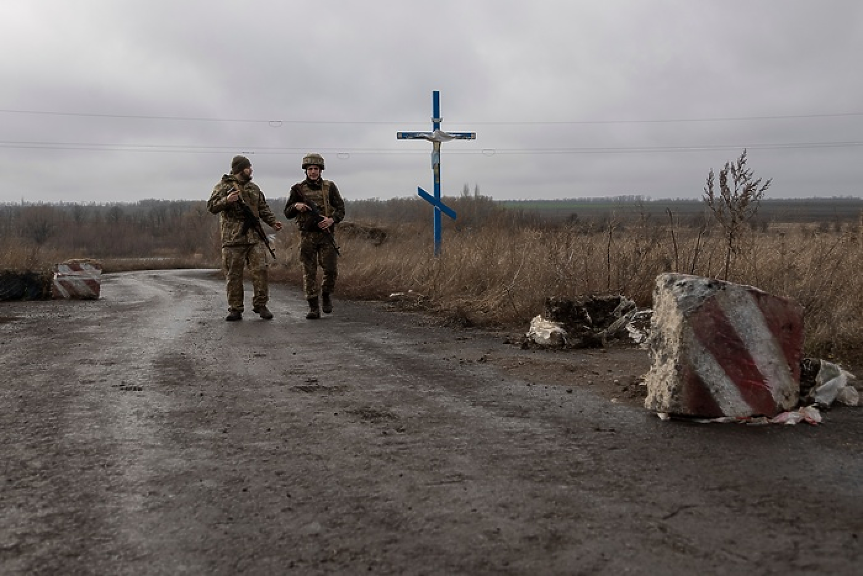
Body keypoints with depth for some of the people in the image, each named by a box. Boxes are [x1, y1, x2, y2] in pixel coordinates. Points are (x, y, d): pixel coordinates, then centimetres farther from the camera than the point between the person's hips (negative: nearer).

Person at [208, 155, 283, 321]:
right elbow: (212, 207, -4)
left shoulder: (254, 188, 18)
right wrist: (227, 200, -21)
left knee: (260, 270, -3)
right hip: (233, 238, -4)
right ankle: (235, 309, 8)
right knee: (234, 275, 1)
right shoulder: (223, 186, 3)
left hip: (255, 237, 4)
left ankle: (260, 305, 6)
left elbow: (263, 208, 19)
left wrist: (273, 222, 4)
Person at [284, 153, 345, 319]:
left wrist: (332, 219, -15)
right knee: (309, 272, -1)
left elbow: (341, 209, 5)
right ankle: (313, 307, 5)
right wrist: (296, 206, -11)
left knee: (331, 269, -9)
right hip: (307, 235, 0)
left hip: (326, 234, 0)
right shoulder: (298, 189, 7)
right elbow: (287, 213, 11)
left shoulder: (330, 187, 6)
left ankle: (326, 295, 19)